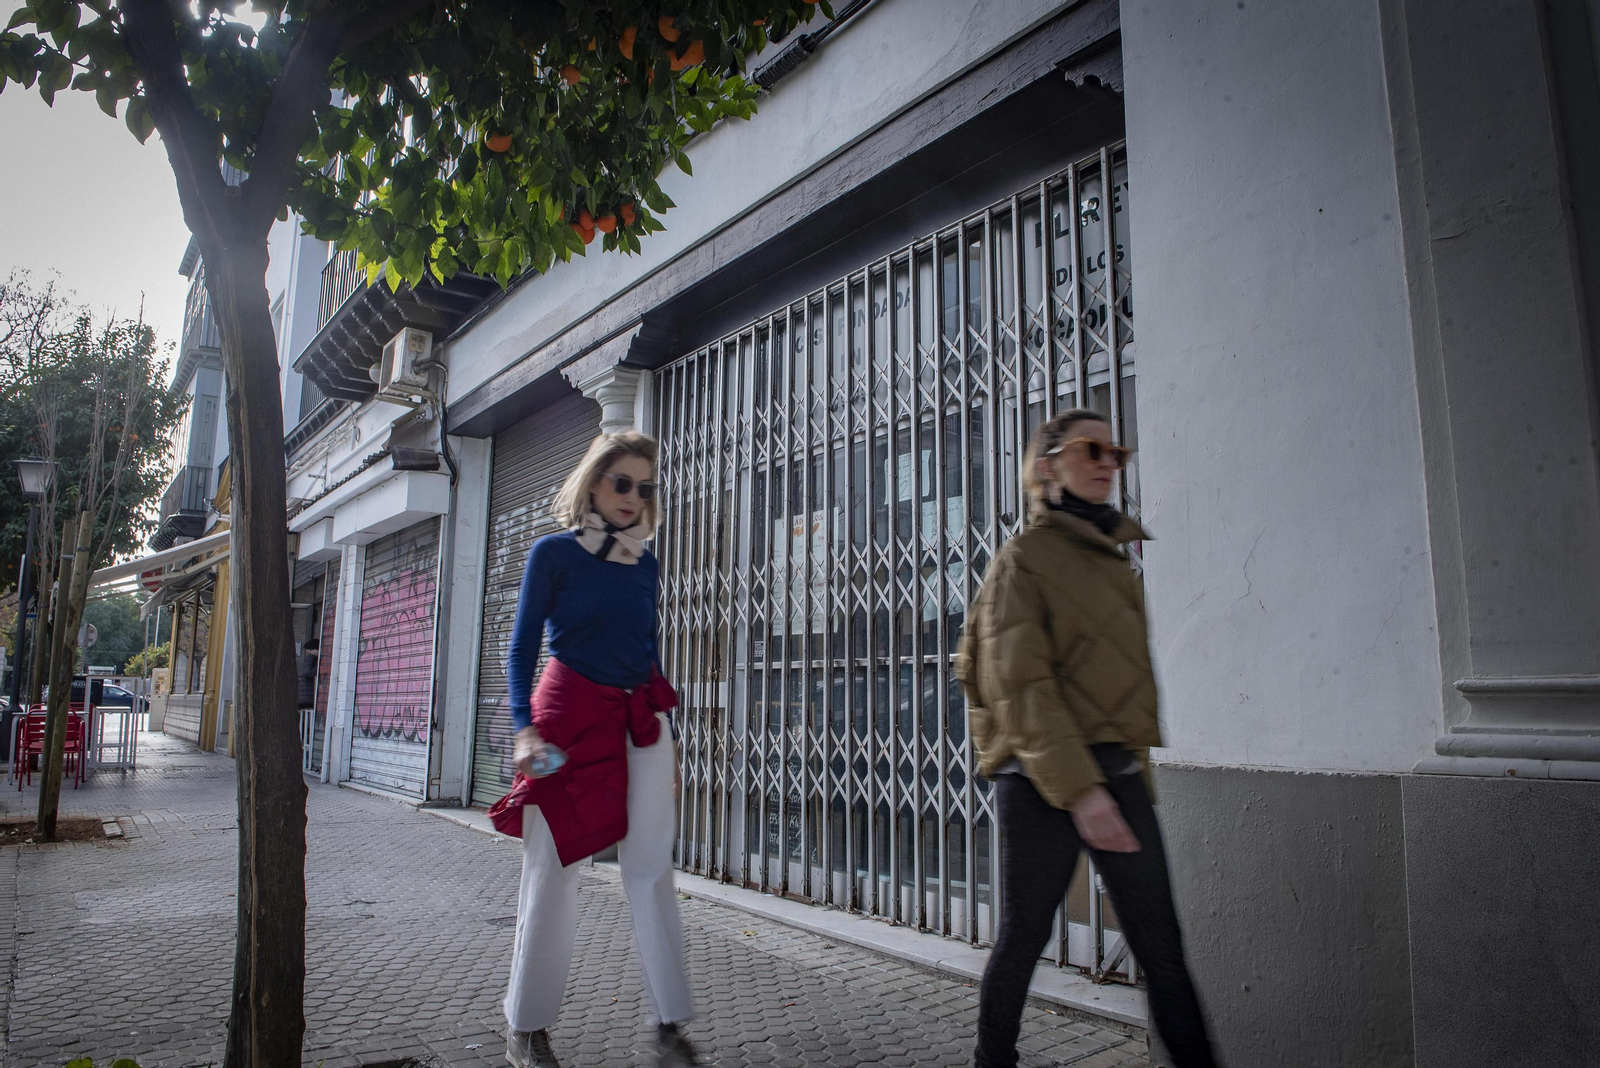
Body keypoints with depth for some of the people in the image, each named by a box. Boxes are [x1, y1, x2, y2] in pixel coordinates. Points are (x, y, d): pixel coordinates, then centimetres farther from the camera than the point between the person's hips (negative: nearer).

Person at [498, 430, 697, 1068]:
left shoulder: (644, 563, 12)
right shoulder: (554, 553, 0)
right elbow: (522, 647, -3)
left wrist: (666, 737, 17)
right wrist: (525, 728, -16)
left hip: (640, 721, 4)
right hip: (571, 713, -4)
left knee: (652, 869, 1)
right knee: (553, 871, 2)